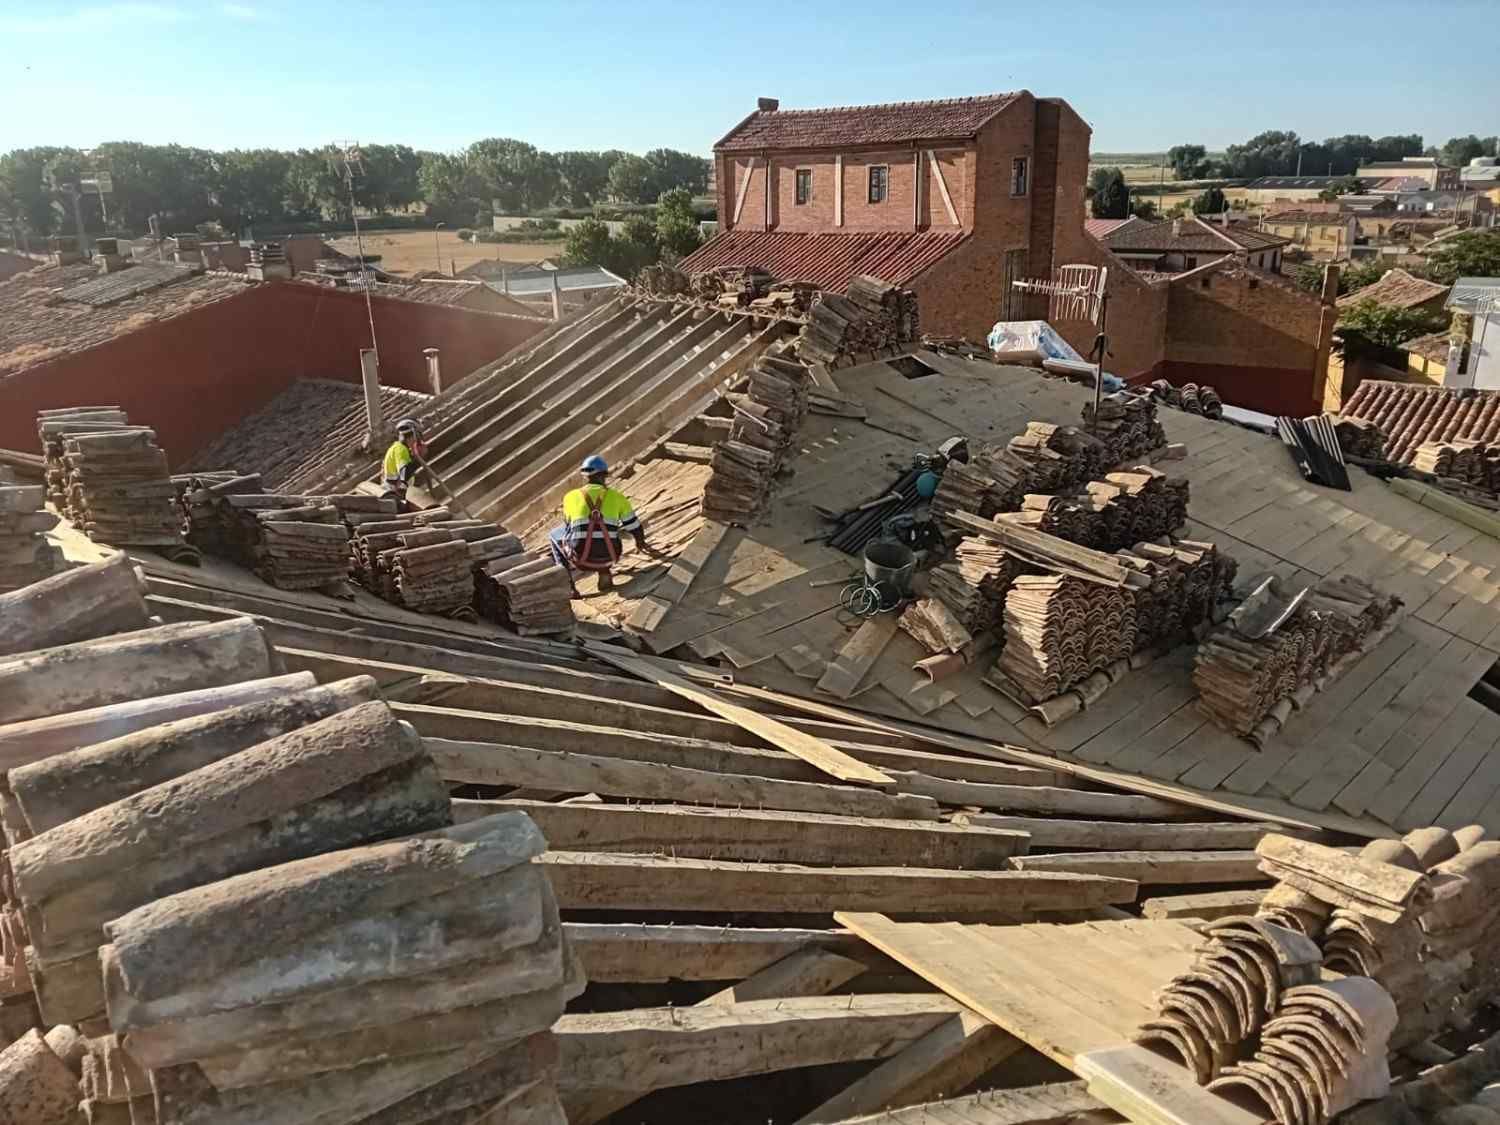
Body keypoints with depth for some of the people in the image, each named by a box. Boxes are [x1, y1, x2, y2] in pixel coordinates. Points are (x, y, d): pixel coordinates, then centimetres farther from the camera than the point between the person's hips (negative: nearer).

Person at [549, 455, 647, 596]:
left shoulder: (570, 497, 6)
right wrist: (640, 542, 36)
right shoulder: (617, 496, 6)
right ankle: (604, 574, 18)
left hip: (581, 559, -1)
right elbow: (634, 525, 13)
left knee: (555, 535, 31)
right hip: (607, 558, 1)